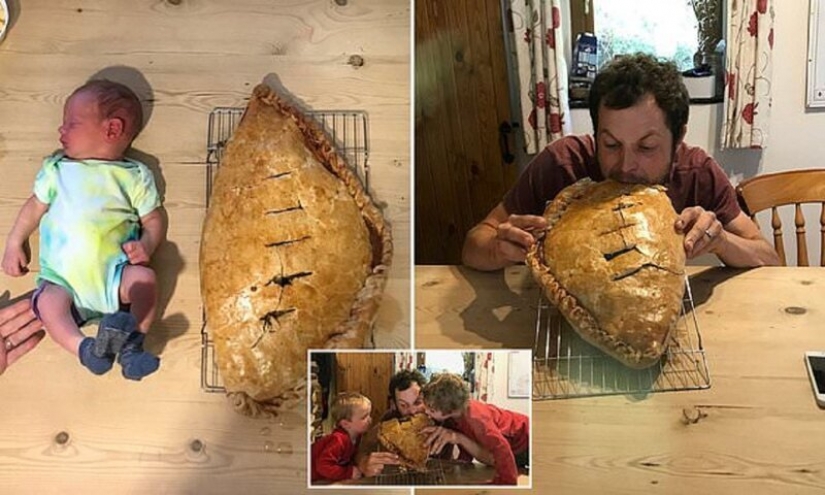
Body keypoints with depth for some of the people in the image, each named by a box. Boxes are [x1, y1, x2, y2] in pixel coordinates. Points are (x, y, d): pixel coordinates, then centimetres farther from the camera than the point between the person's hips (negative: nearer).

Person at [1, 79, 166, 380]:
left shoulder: (135, 175, 9)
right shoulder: (56, 169, 19)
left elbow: (154, 220, 8)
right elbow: (35, 206, 24)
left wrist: (146, 244, -11)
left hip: (114, 271, -1)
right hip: (63, 278, 2)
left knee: (144, 277, -29)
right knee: (48, 302, -28)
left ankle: (132, 345, -28)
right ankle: (84, 348, -40)